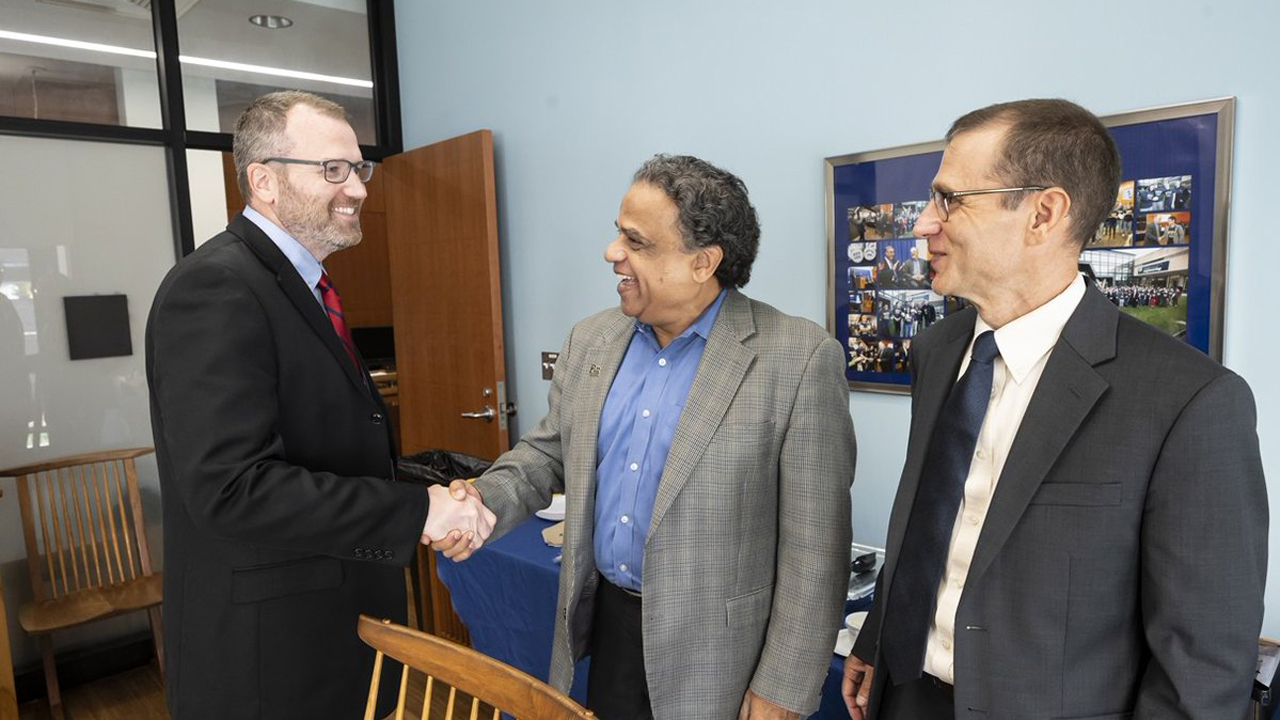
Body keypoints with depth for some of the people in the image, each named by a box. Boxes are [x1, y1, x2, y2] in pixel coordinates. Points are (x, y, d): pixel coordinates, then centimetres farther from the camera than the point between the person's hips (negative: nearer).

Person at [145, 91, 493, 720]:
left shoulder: (303, 285, 10)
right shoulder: (215, 289, -20)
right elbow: (232, 486, -28)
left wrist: (440, 489, 4)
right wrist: (416, 510, -26)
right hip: (267, 650, -8)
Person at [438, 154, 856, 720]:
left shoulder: (801, 360, -17)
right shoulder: (591, 341, 0)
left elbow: (812, 548, -14)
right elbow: (548, 450, 10)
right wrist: (485, 501, -9)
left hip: (713, 652, -4)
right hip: (604, 626, 5)